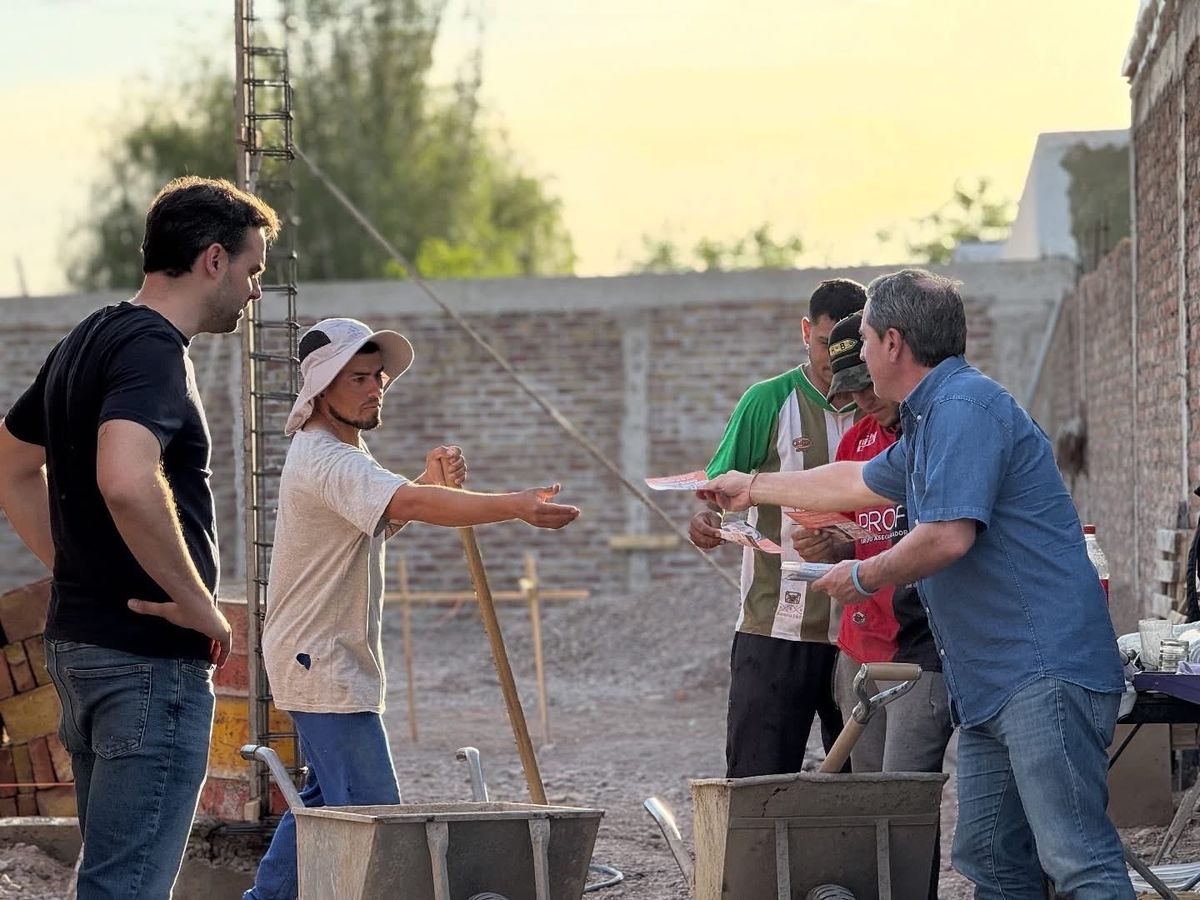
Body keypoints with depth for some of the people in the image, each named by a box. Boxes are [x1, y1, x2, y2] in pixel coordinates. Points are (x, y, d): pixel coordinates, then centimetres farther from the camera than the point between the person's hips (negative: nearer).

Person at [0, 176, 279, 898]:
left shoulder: (89, 341, 15)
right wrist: (198, 602, -22)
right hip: (150, 656, -10)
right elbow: (126, 481, -33)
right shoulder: (153, 349, -15)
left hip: (78, 641, 10)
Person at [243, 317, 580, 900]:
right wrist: (515, 506, -48)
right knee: (371, 811, -14)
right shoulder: (327, 460, -23)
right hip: (322, 661, -11)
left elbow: (383, 518, 20)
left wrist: (431, 482, -1)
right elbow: (410, 505, -38)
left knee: (326, 795, 21)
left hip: (323, 659, 11)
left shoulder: (339, 451, 13)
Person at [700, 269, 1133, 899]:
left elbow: (947, 537, -21)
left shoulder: (965, 407, -11)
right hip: (991, 682, 11)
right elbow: (860, 482, 41)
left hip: (1043, 673, -11)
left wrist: (864, 577, -4)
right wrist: (754, 488, 53)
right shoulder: (930, 420, 23)